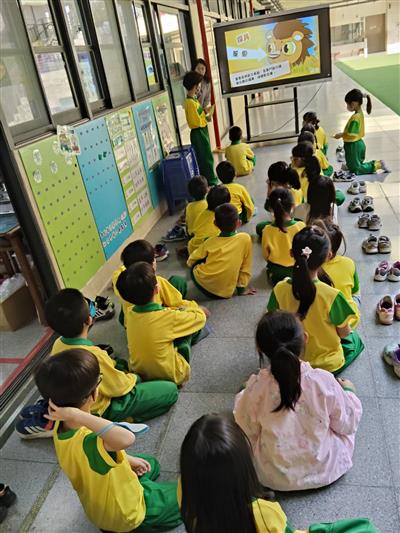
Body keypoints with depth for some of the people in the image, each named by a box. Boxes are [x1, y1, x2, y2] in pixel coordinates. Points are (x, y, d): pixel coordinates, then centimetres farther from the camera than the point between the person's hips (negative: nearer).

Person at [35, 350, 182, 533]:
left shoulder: (61, 426, -16)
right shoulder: (86, 442, -44)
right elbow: (128, 438, -66)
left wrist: (127, 459, 3)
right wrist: (78, 415, -59)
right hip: (124, 513, -7)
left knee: (151, 464, 31)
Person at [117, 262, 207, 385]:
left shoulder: (129, 314, -13)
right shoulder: (168, 317, -28)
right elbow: (200, 317, -10)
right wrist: (185, 310, 9)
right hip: (170, 375, -5)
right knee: (194, 325, 5)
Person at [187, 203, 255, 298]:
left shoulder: (210, 242, 2)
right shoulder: (245, 239, -3)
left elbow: (190, 261, 14)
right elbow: (245, 268, 4)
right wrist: (242, 288, 16)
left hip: (203, 285, -1)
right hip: (226, 293, 2)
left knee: (194, 264, 26)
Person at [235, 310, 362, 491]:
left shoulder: (256, 388, -25)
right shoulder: (324, 381, -26)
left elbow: (248, 432, -9)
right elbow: (346, 425, -9)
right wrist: (348, 392, 10)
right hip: (325, 471, 1)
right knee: (352, 404, 18)